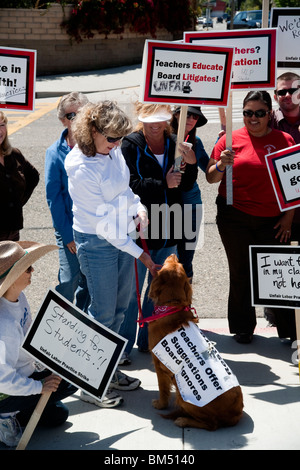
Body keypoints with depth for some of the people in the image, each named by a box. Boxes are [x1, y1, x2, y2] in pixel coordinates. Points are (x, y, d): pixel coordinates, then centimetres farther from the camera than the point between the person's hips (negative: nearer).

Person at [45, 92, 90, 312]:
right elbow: (53, 196, -5)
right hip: (70, 228, -3)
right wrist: (67, 234, -8)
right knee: (70, 279, -5)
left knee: (89, 279, 14)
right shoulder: (56, 153, -6)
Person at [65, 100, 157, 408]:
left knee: (119, 308, 15)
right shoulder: (81, 170, -23)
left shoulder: (113, 150, 1)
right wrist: (139, 253, -19)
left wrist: (137, 206, -2)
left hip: (124, 236, 8)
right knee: (103, 312, 0)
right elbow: (102, 222, -21)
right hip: (97, 243, -8)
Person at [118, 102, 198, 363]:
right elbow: (130, 184, -18)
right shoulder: (130, 145, -8)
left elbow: (186, 185, 9)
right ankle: (123, 345, 12)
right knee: (132, 289, 0)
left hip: (168, 228, 6)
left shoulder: (175, 144, 7)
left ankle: (149, 339, 30)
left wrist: (191, 164, -9)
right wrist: (163, 183, -22)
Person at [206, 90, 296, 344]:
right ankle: (242, 329, 21)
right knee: (240, 274, 7)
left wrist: (289, 216, 0)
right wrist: (221, 164, -15)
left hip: (273, 220, 0)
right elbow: (211, 178, 6)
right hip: (235, 217, 0)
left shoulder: (285, 140, 4)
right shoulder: (231, 139, 3)